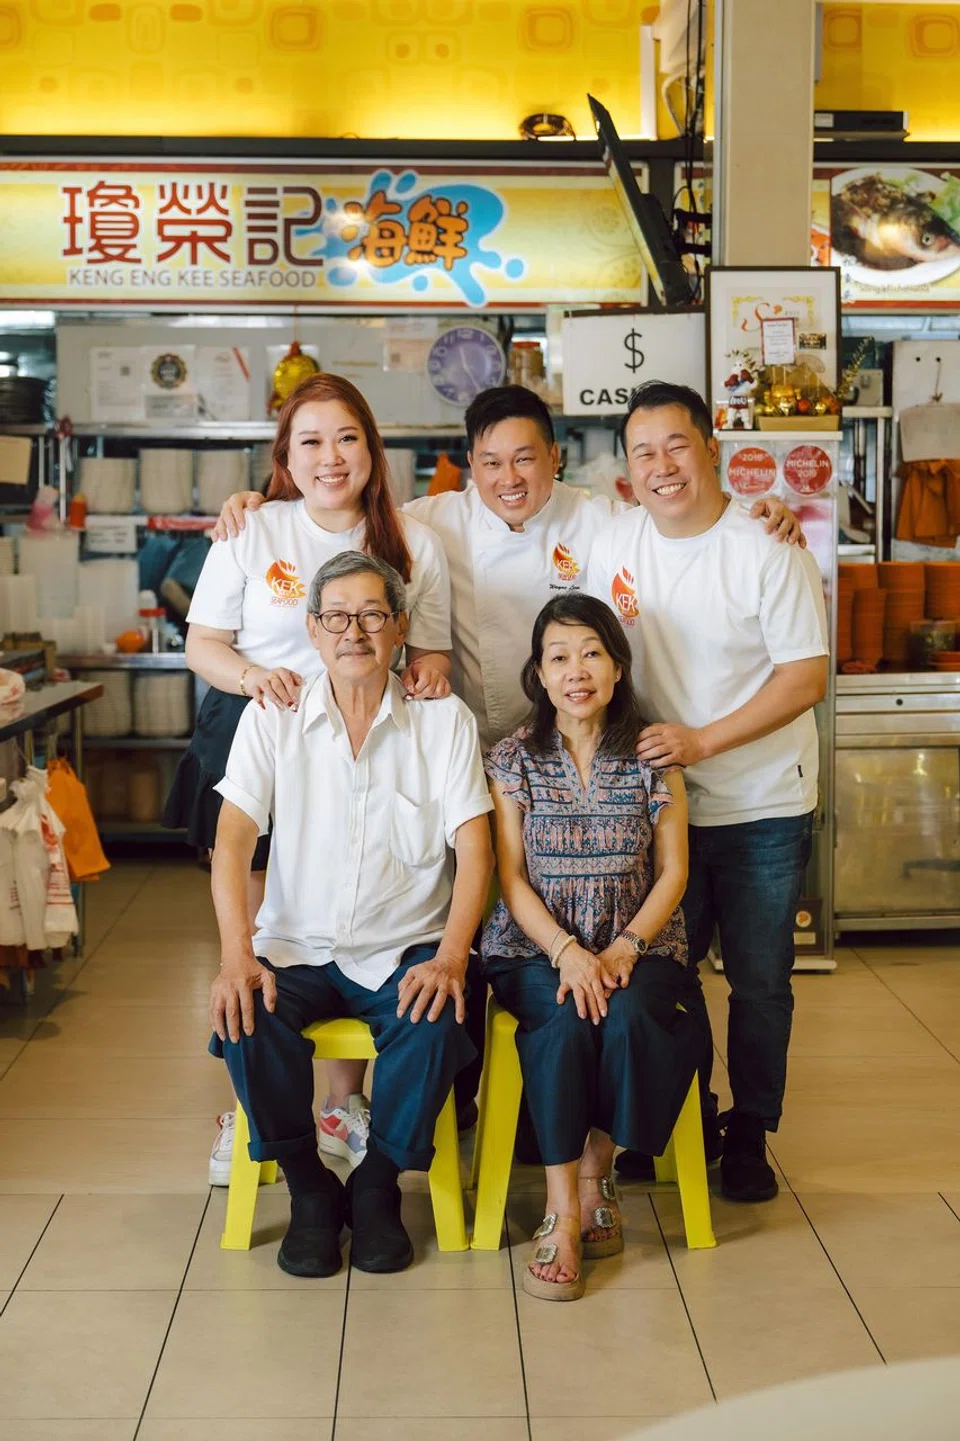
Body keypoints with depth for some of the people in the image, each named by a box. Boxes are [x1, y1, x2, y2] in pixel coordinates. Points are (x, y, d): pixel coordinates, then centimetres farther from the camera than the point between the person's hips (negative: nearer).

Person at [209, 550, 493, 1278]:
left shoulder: (445, 720, 2)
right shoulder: (272, 719, 3)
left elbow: (474, 849, -5)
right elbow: (232, 841, -5)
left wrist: (449, 958, -20)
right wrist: (238, 958, -20)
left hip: (405, 951, 0)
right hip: (297, 947, 1)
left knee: (436, 1023, -30)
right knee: (247, 1019, -28)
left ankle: (377, 1188, -2)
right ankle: (309, 1190, -2)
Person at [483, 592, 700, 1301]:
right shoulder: (513, 757, 3)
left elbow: (673, 872, 2)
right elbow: (512, 878, -1)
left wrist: (623, 950, -13)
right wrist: (566, 952, -17)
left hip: (637, 944, 1)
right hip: (536, 946, 0)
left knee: (628, 1018, -31)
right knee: (565, 1024, -31)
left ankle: (596, 1173, -7)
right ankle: (565, 1216, -23)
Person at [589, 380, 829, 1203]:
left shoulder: (767, 555, -13)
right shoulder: (618, 545, 1)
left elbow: (806, 678, -15)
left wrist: (701, 740, -22)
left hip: (764, 810, -4)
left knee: (760, 981, 6)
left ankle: (750, 1133, 24)